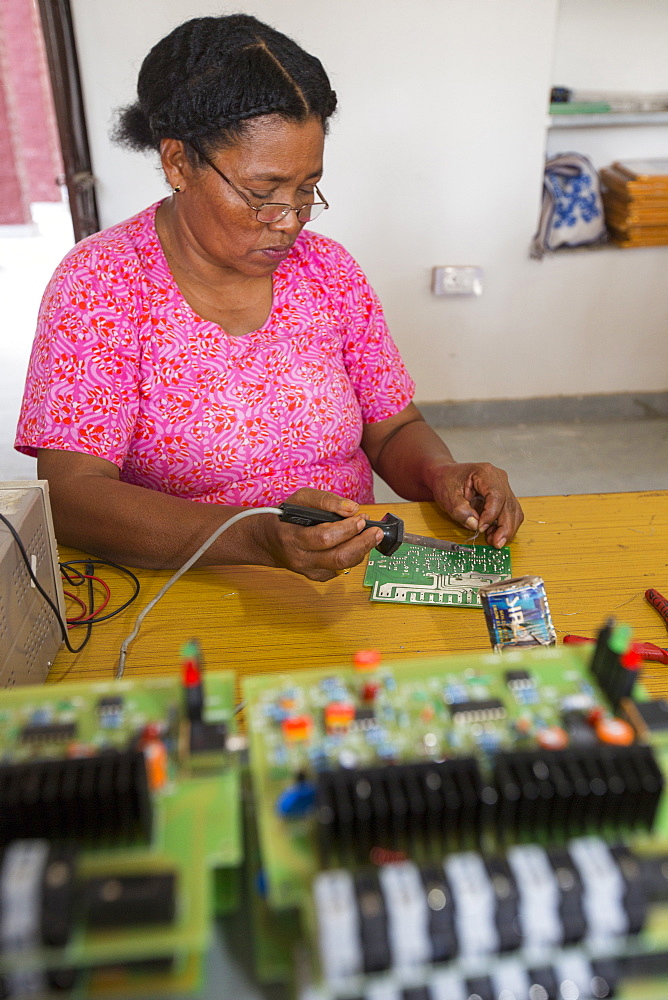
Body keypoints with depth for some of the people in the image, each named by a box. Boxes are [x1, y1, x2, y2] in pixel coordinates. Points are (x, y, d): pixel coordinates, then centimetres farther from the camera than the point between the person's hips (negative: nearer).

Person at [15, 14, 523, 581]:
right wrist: (260, 539, -34)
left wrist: (442, 476, -14)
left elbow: (394, 432, 9)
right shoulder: (98, 284, -11)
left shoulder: (327, 269, 3)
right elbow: (69, 497, -20)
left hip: (347, 589, 2)